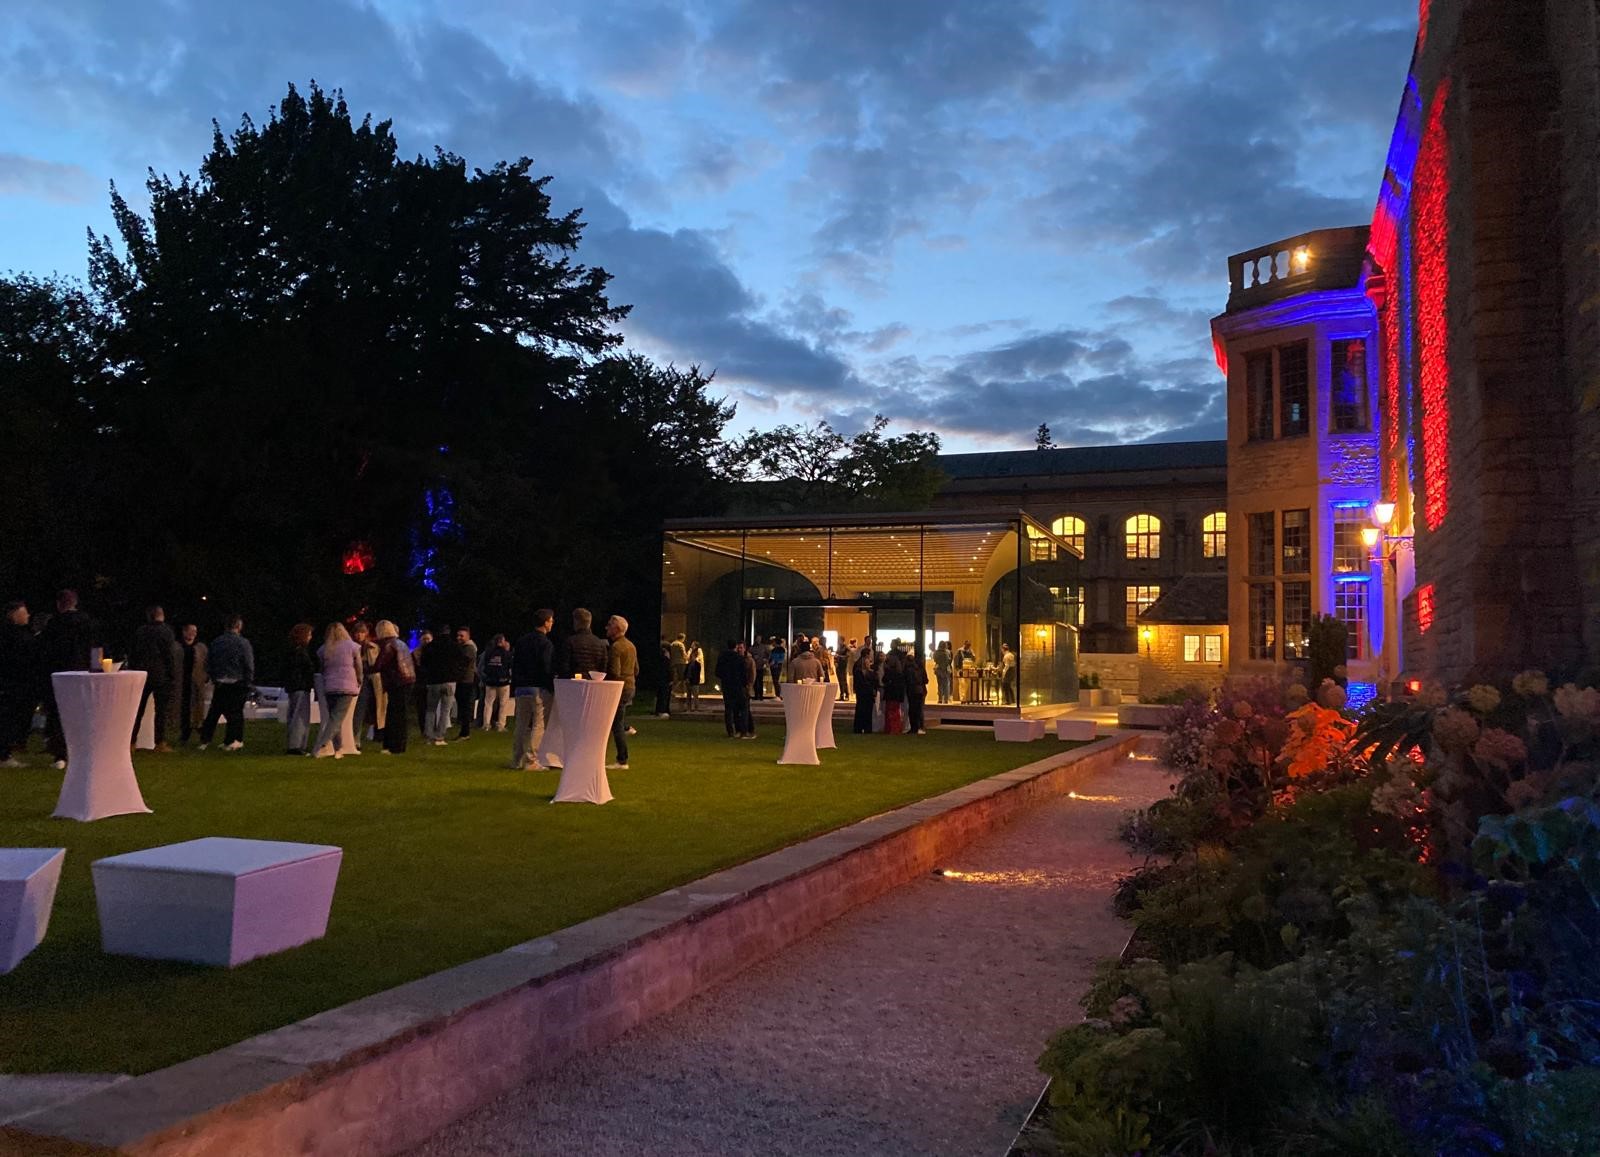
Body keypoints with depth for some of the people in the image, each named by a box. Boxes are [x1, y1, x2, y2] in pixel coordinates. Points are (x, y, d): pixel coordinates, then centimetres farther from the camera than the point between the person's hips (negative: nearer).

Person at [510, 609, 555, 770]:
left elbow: (514, 666, 13)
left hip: (521, 688, 7)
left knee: (521, 725, 12)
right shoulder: (546, 643, -10)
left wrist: (514, 689, 17)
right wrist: (552, 690, -9)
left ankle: (517, 761, 13)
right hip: (540, 689, -7)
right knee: (538, 726, -2)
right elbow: (548, 669, -15)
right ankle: (531, 760, -5)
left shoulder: (521, 641, 11)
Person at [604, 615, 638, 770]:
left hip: (619, 689, -9)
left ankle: (622, 761, -4)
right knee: (621, 725, 15)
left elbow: (614, 672, -22)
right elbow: (636, 670, 18)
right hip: (630, 687, 9)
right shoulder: (631, 645, 14)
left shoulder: (615, 647, -15)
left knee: (617, 726, -4)